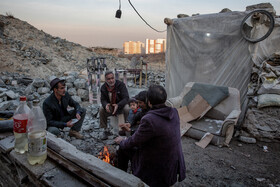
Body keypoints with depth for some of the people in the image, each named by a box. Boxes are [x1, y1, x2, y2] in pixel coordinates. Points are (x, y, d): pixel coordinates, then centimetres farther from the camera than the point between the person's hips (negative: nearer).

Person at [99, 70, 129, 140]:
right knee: (101, 109, -24)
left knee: (127, 109, -35)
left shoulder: (121, 84, -18)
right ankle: (106, 130, -8)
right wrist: (106, 105, -31)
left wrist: (118, 105, -43)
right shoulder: (103, 87, -6)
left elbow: (126, 98, -23)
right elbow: (103, 99, -4)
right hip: (109, 106, 3)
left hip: (121, 104, -3)